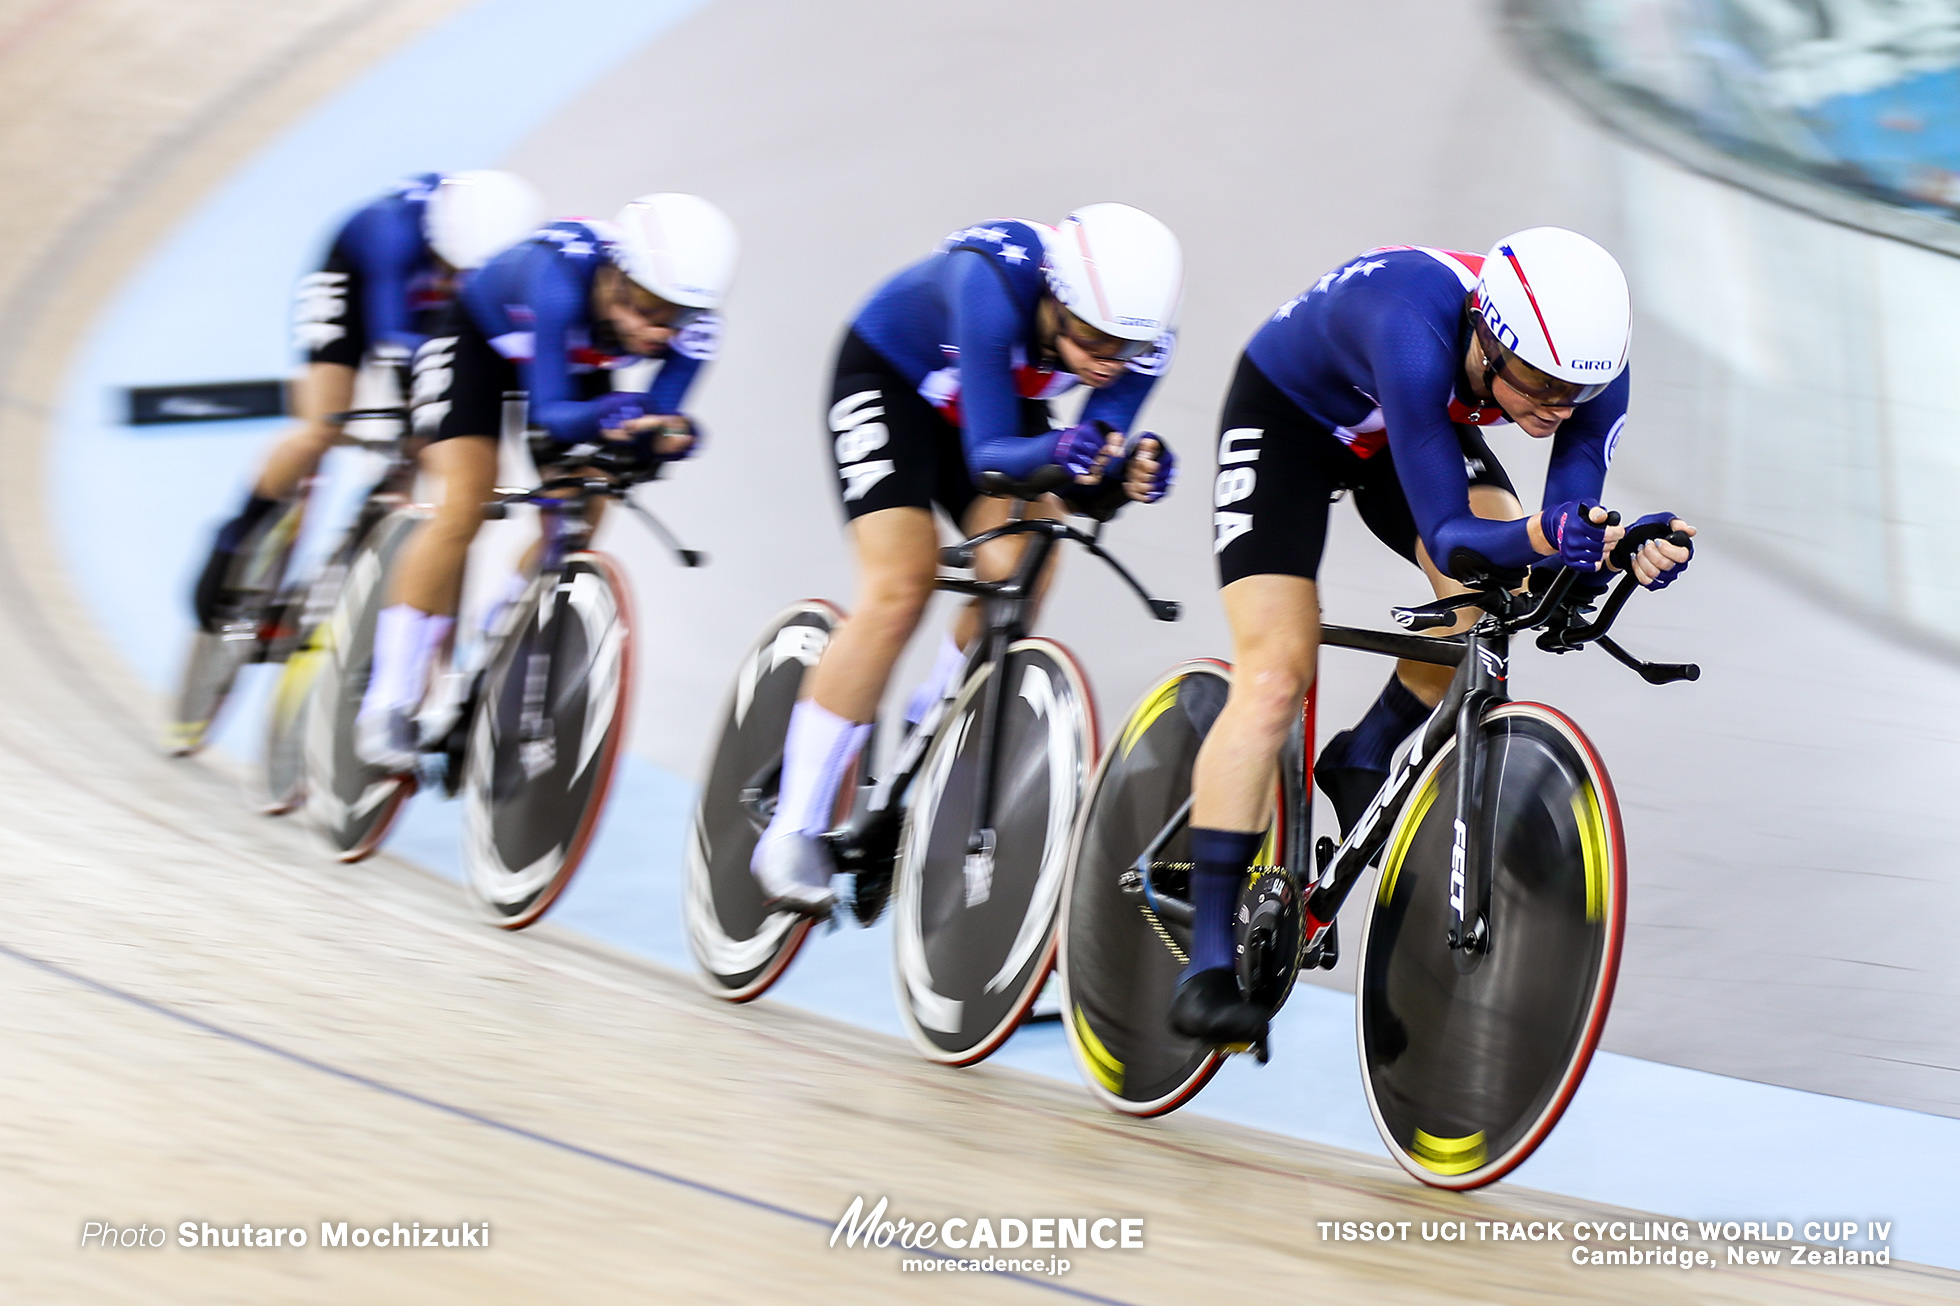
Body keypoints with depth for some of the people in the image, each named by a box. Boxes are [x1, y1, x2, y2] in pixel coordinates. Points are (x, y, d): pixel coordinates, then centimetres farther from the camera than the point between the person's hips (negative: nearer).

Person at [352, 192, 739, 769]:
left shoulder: (692, 328, -30)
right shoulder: (560, 277, -43)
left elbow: (656, 416, -25)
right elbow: (549, 413, -41)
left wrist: (670, 434, -48)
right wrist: (605, 415, -61)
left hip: (577, 363, 5)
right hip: (480, 338, -5)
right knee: (463, 508, -19)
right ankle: (388, 705, -15)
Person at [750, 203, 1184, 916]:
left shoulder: (1139, 337, -26)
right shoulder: (995, 284, -40)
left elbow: (1089, 465, -23)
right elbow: (988, 453, -39)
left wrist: (1126, 471, -45)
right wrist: (1056, 452, -58)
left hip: (1005, 399, 5)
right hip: (889, 376, -5)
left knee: (1017, 572, -18)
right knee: (901, 587, -19)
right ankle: (793, 831, -15)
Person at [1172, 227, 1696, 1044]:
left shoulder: (1589, 368, -28)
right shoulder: (1417, 333, -43)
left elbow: (1565, 541, -24)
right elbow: (1447, 539, -44)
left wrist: (1624, 548, -45)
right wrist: (1535, 539, -63)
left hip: (1415, 424, 5)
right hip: (1287, 413, -5)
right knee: (1277, 672, -17)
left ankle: (1365, 763, 5)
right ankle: (1208, 960, -15)